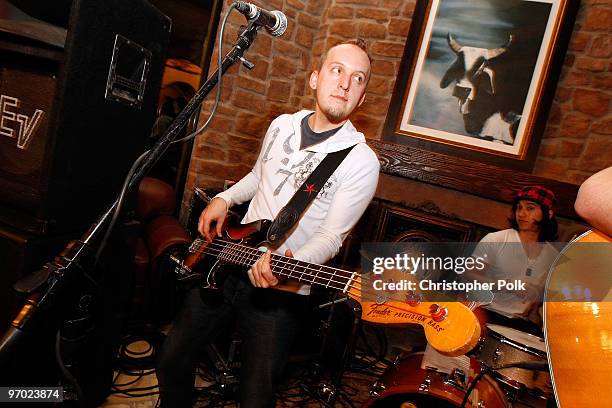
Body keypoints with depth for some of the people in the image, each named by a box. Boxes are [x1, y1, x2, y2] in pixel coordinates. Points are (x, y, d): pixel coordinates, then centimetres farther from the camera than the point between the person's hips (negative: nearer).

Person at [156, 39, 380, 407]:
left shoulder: (361, 162, -14)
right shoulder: (282, 125, 5)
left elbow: (331, 236, -16)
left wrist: (290, 265, -33)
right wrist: (224, 199, 6)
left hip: (280, 291, -5)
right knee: (172, 360, 16)